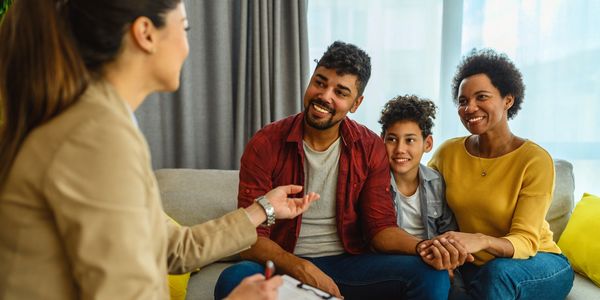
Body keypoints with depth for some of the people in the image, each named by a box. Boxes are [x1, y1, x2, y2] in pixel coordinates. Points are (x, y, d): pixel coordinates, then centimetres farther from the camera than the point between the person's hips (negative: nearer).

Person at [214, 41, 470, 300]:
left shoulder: (370, 149, -2)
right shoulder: (265, 145, -9)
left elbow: (380, 227, -2)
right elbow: (251, 238, -11)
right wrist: (303, 269, -28)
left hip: (349, 262, 2)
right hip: (286, 266, -1)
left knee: (431, 275, -20)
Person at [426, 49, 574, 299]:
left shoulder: (535, 160, -15)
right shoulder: (448, 152, -4)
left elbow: (525, 241, -20)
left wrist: (482, 241, -41)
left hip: (539, 264, -2)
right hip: (474, 268, 3)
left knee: (498, 271, -36)